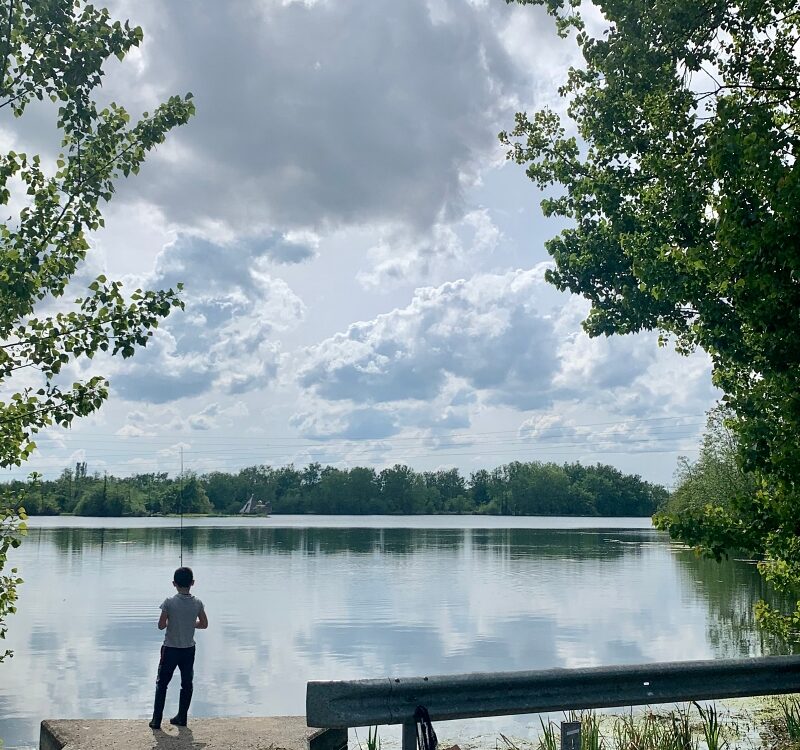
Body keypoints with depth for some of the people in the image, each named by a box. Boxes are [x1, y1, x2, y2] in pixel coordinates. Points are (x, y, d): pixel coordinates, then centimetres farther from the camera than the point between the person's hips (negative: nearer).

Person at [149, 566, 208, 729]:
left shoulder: (169, 602, -15)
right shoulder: (197, 603, -7)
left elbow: (161, 625, -12)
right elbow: (204, 624, 4)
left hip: (170, 649, -2)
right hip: (189, 649, 2)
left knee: (162, 683, 9)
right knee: (187, 683, 15)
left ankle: (156, 719, 8)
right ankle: (182, 717, 20)